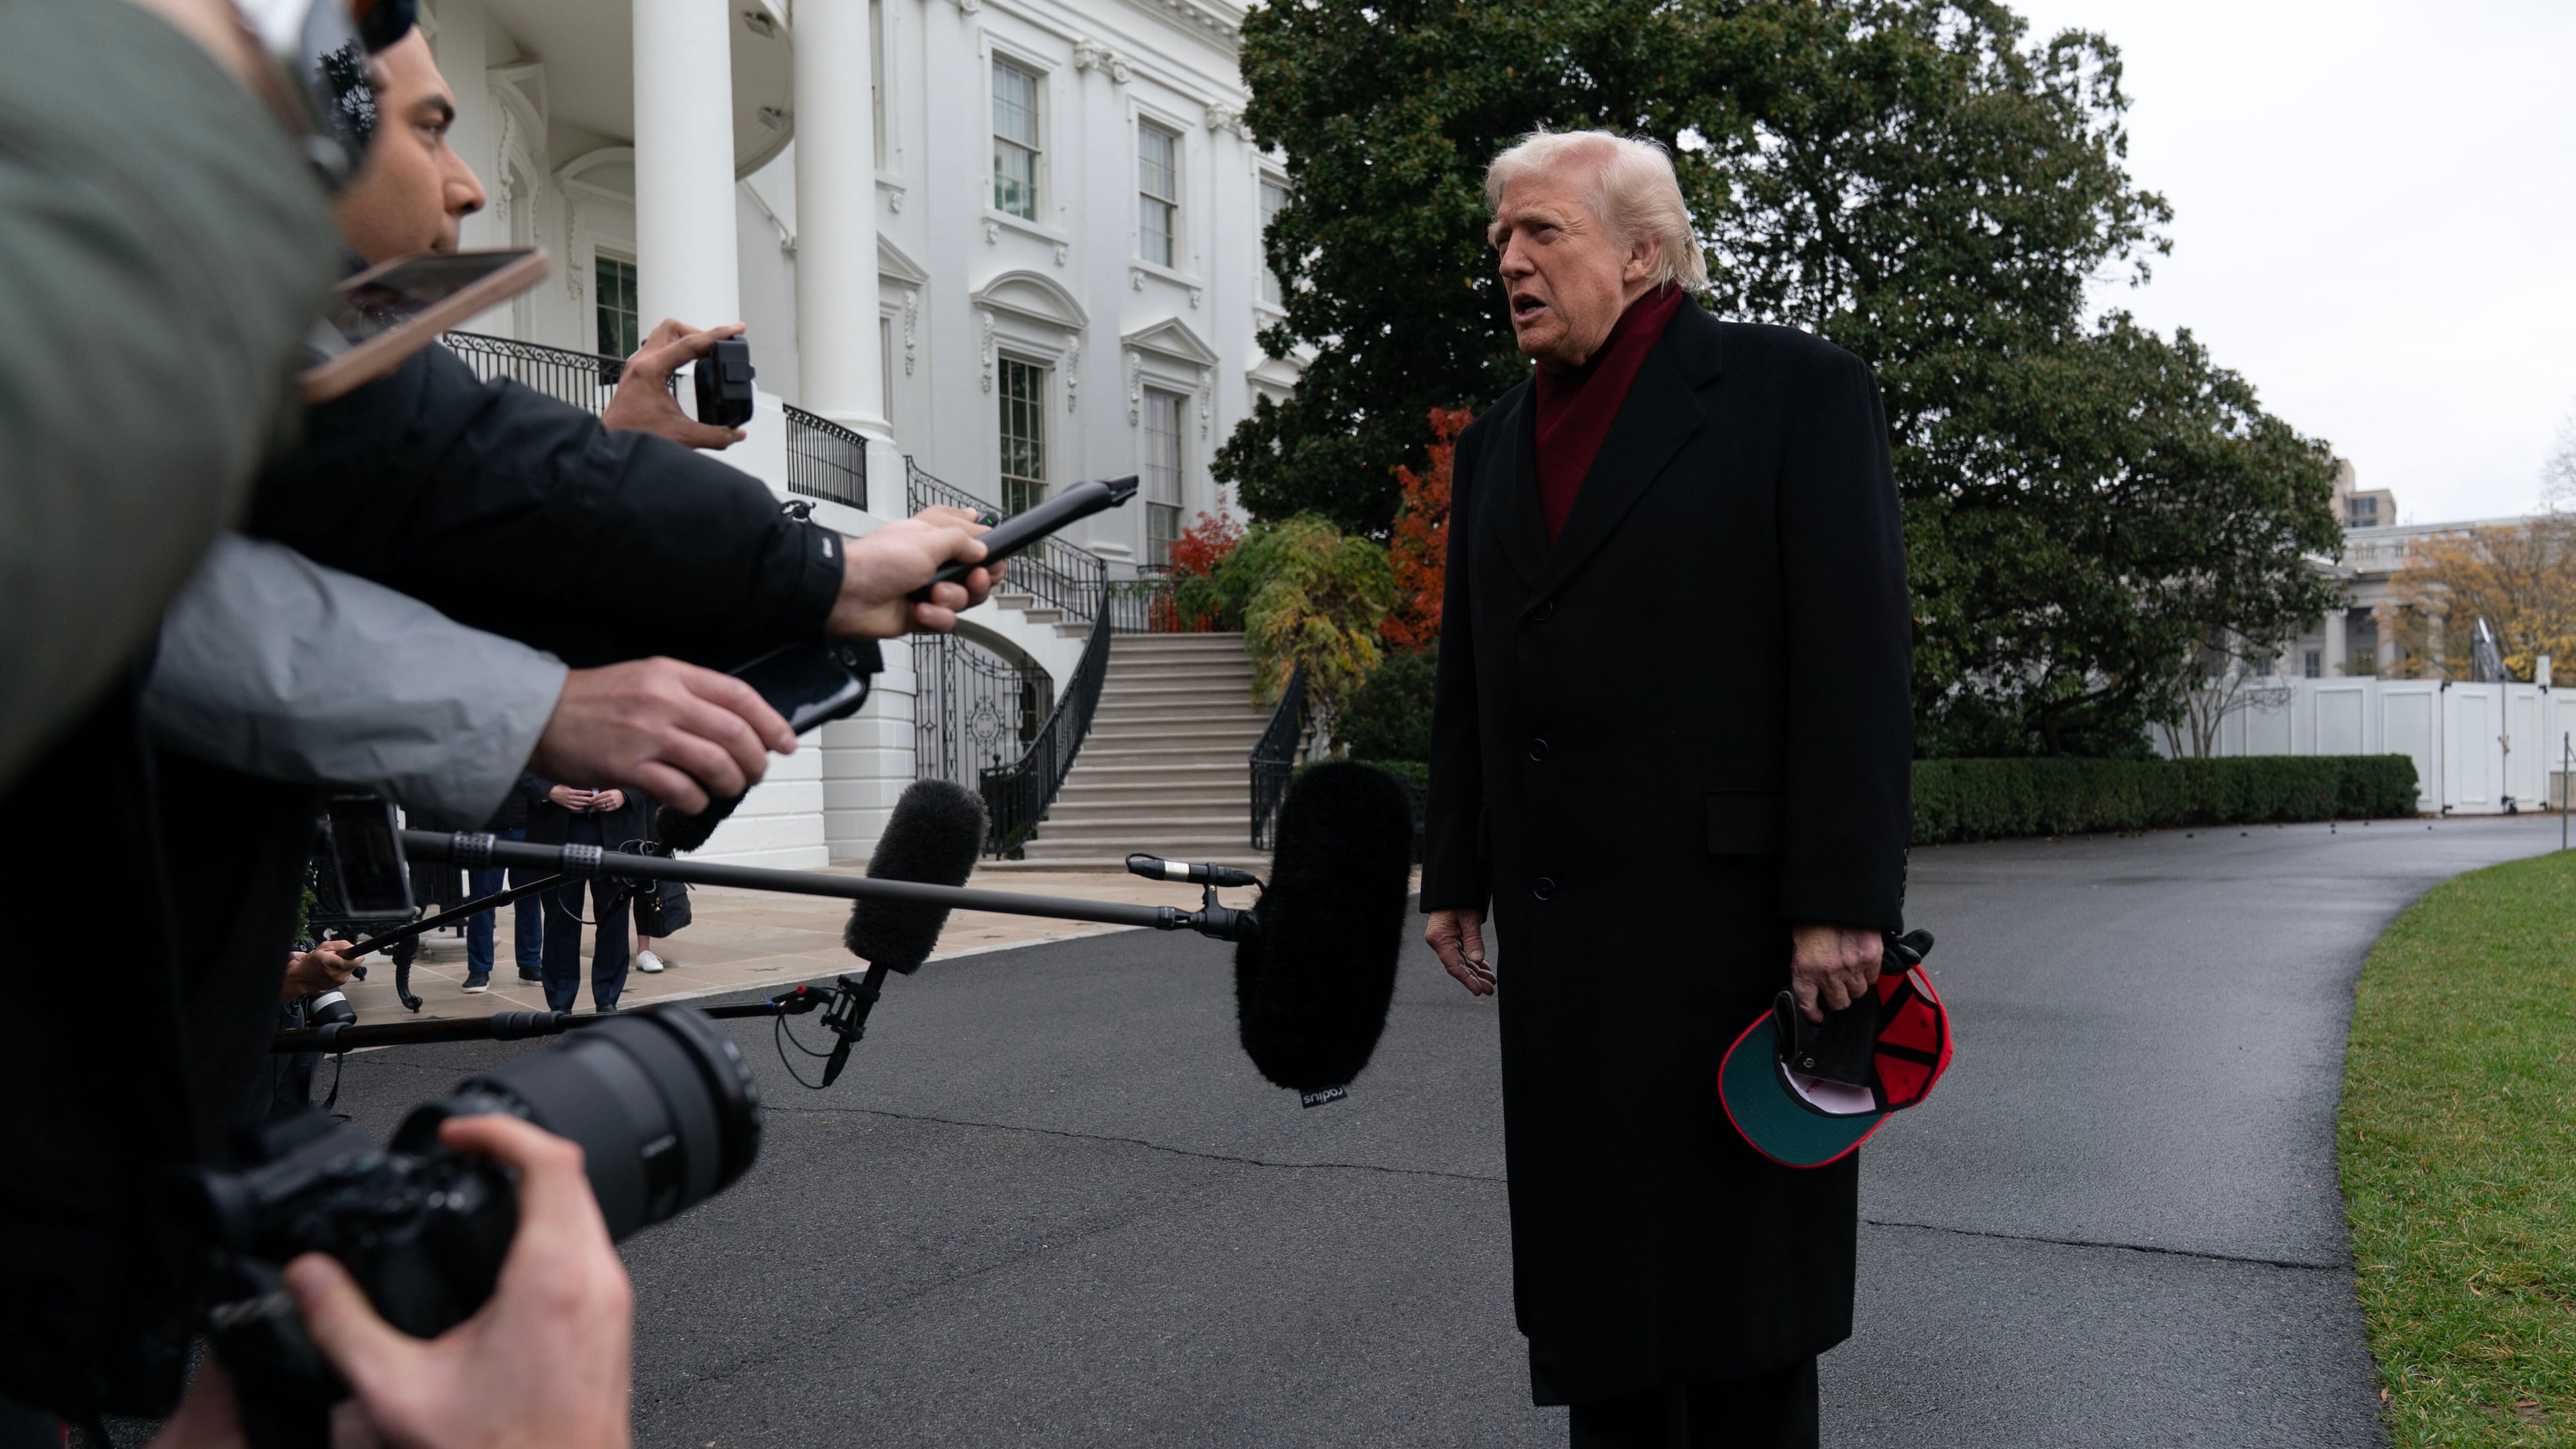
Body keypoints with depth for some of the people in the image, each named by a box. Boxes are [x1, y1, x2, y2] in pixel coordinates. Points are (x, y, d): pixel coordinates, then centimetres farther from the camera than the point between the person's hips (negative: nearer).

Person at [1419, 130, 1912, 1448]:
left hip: (1734, 918, -5)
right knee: (1591, 1250, 13)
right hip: (1562, 934, 6)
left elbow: (1856, 661, -11)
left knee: (1737, 1257, 6)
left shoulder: (1796, 391, -3)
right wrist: (1455, 873, 14)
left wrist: (1843, 899, -16)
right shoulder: (1498, 439, 15)